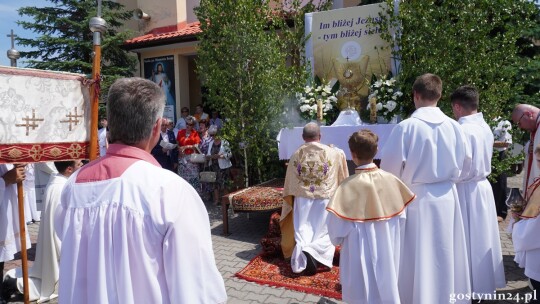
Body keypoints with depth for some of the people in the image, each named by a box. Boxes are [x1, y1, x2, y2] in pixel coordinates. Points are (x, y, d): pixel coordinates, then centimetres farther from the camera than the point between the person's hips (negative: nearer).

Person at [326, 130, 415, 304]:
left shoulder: (349, 186, -22)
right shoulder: (391, 180, -10)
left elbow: (337, 227, -17)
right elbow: (402, 221, -1)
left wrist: (337, 240, 4)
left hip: (360, 255, -4)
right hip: (389, 252, 4)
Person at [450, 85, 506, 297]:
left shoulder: (463, 130, -21)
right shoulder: (485, 127, 6)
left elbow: (463, 169, -21)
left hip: (467, 190, -9)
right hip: (483, 186, 9)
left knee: (469, 239, 3)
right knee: (482, 237, 18)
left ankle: (473, 287, 15)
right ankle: (485, 281, 32)